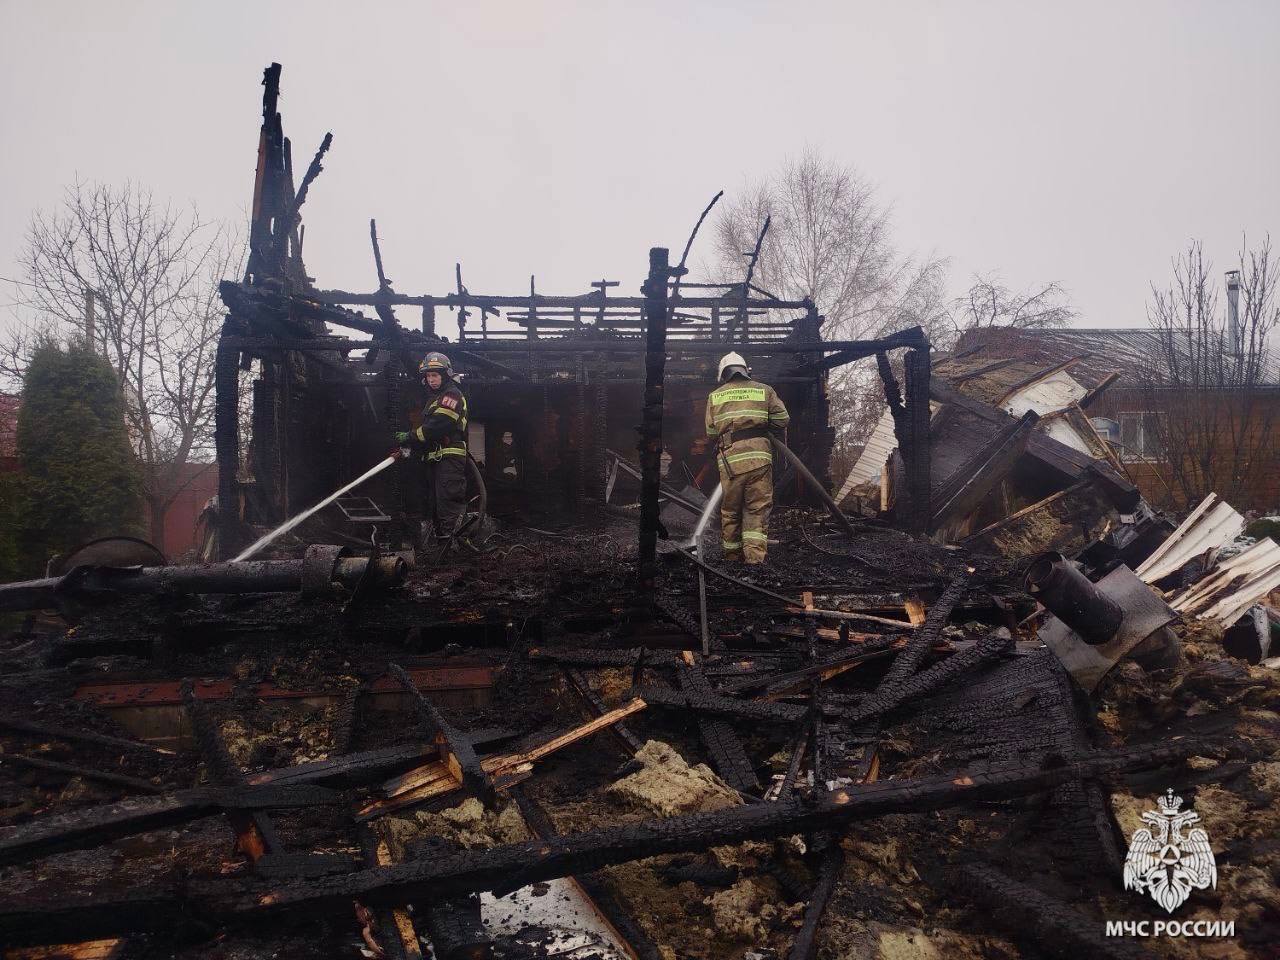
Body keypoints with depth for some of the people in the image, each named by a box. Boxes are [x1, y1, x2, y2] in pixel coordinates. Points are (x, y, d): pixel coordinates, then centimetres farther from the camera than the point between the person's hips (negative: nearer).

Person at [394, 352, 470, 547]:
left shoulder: (452, 394, -7)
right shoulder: (433, 398, 25)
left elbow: (438, 425, -19)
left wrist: (410, 437, -15)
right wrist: (413, 447, 7)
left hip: (450, 457, -11)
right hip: (435, 458, 11)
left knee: (448, 505, -16)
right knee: (435, 503, 13)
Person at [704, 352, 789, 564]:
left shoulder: (714, 396, 14)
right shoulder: (764, 390, 12)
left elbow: (711, 433, 11)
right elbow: (782, 420, 6)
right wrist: (780, 441, 24)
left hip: (729, 459, 1)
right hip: (759, 456, -1)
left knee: (730, 510, 11)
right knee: (758, 509, 1)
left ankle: (732, 555, 20)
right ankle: (755, 557, -11)